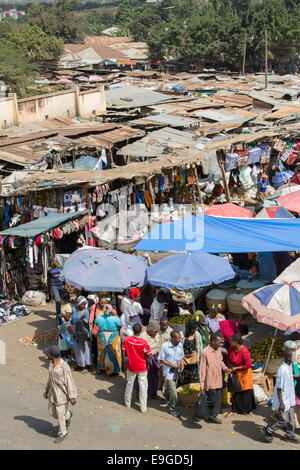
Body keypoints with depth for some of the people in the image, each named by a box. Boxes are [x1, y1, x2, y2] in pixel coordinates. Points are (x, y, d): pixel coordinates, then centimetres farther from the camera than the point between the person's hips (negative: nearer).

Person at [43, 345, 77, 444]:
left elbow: (69, 381, -20)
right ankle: (68, 415, 41)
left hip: (62, 393, -8)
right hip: (53, 392, 8)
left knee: (60, 414, 2)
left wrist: (72, 396, -21)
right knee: (52, 412, 14)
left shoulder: (64, 366, -22)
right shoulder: (51, 363, 1)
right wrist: (46, 390, 20)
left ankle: (62, 433, 21)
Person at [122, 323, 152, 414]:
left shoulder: (126, 340, -15)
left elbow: (123, 353, -7)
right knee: (143, 387, 8)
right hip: (142, 368, -3)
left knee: (129, 384, 22)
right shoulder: (144, 342, -23)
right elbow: (149, 356, -14)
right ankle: (143, 408, 11)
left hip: (131, 367, 3)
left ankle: (127, 403, 37)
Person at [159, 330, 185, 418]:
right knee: (173, 392, -7)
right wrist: (172, 365, -19)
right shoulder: (165, 346, -19)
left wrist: (182, 364, -9)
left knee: (169, 387, 24)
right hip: (169, 371, -6)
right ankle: (173, 409, 6)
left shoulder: (180, 345, -3)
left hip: (177, 371, 6)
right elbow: (161, 359, -12)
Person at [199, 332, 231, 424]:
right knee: (212, 401, 1)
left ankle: (213, 416, 23)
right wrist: (202, 385, -15)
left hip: (218, 381, 7)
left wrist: (225, 368, -1)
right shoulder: (205, 352, -18)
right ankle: (211, 417, 19)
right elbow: (202, 369, -15)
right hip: (210, 382, -7)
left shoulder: (218, 350, 5)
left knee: (218, 400, 11)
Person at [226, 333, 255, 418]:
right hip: (235, 373, 6)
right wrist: (230, 368, -7)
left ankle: (248, 410, 18)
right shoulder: (231, 348, -10)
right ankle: (234, 410, 18)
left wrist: (236, 368, -21)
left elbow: (249, 365, -29)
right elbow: (228, 359, 7)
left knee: (245, 391, 4)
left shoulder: (244, 351, -29)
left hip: (244, 372, -6)